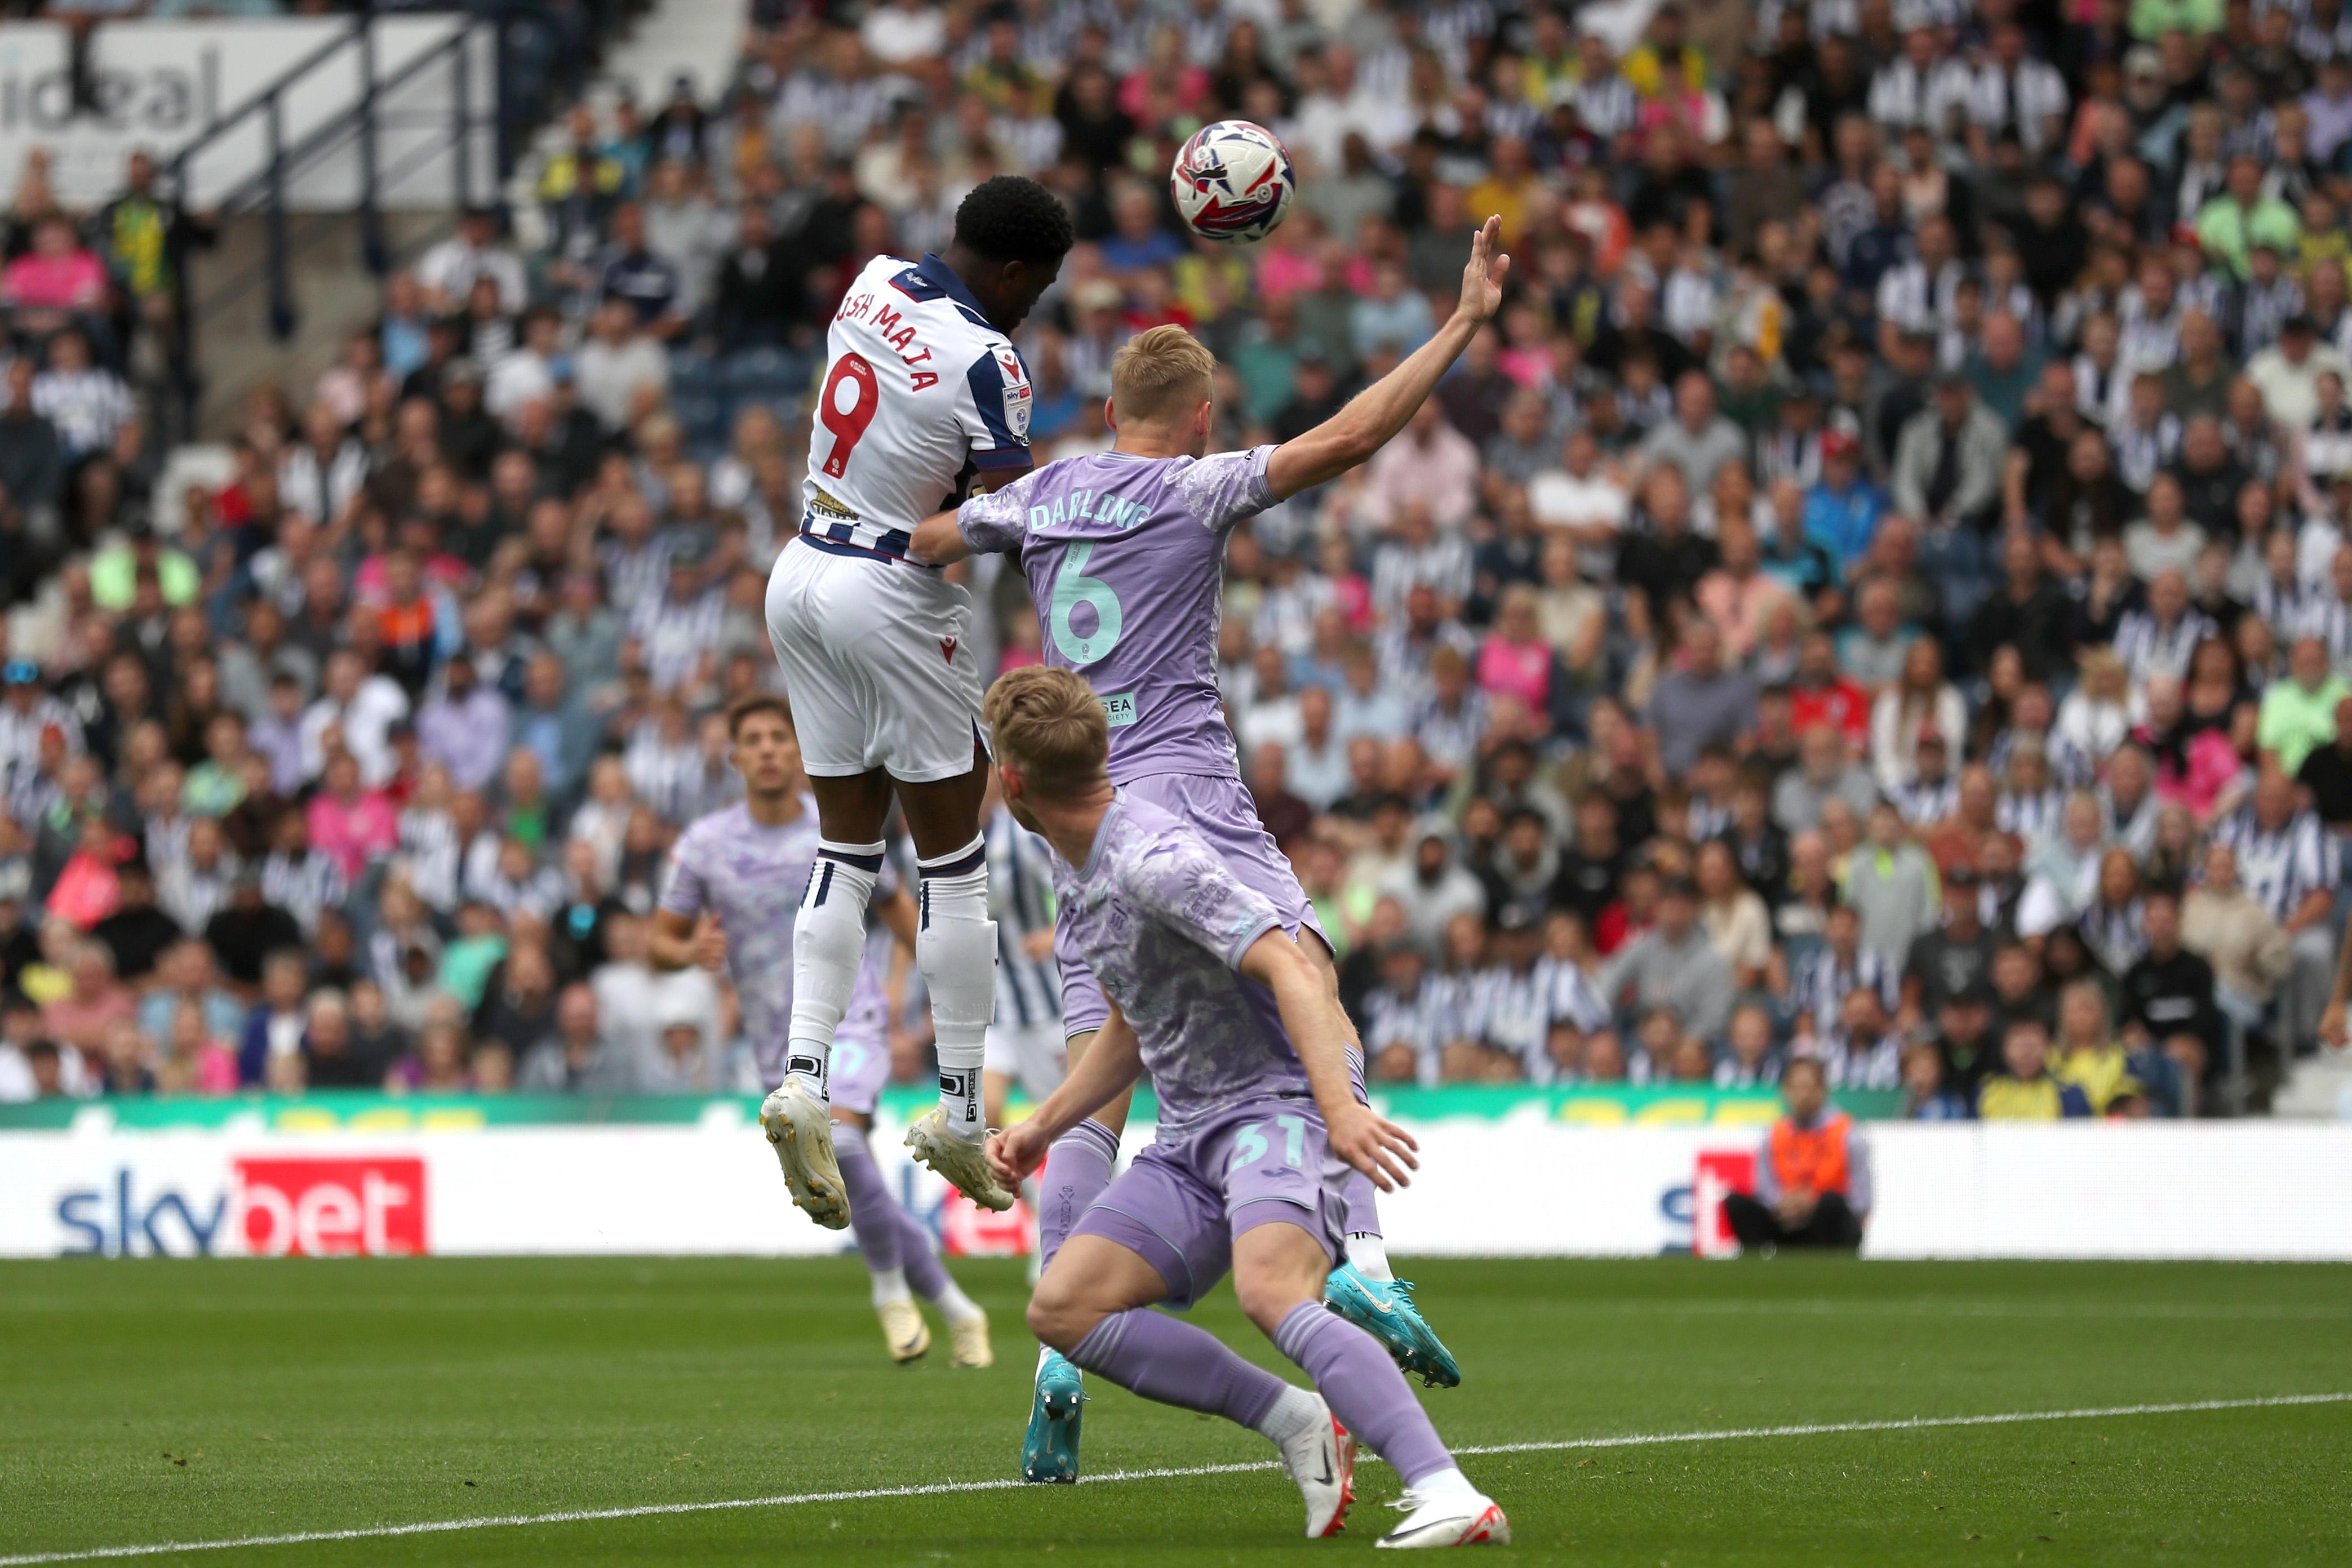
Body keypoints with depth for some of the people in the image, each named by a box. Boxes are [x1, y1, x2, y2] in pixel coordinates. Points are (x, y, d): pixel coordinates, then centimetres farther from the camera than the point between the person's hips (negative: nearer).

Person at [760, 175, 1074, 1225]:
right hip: (895, 599, -7)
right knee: (953, 862, 6)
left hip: (804, 577, 7)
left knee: (848, 847, 13)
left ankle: (802, 1079, -2)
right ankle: (959, 1115, 11)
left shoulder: (873, 285, 2)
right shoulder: (986, 363, -20)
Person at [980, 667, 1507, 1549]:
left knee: (1270, 1292, -36)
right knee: (1062, 1308, -5)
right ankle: (1296, 1422, -7)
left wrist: (1339, 1106, -42)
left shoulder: (1156, 860, -18)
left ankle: (1448, 1498, -44)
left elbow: (1294, 972, -29)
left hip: (1278, 1106, -10)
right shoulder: (1076, 871, 14)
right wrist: (1042, 1129, 19)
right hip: (1191, 1137, 10)